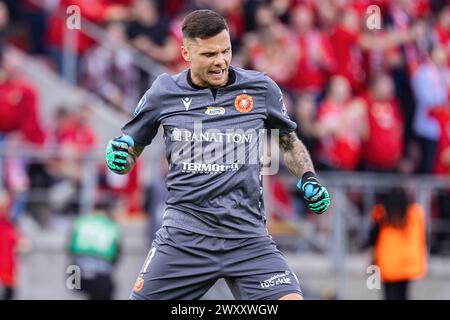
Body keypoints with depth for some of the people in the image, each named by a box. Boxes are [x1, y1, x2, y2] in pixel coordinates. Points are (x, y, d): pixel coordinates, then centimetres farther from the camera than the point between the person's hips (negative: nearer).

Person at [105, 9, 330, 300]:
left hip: (248, 236, 0)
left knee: (290, 299, -18)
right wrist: (118, 157, -9)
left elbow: (289, 141, 20)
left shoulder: (261, 88, 3)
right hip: (184, 237, 0)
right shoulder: (163, 93, 2)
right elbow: (129, 156, 14)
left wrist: (308, 179, 4)